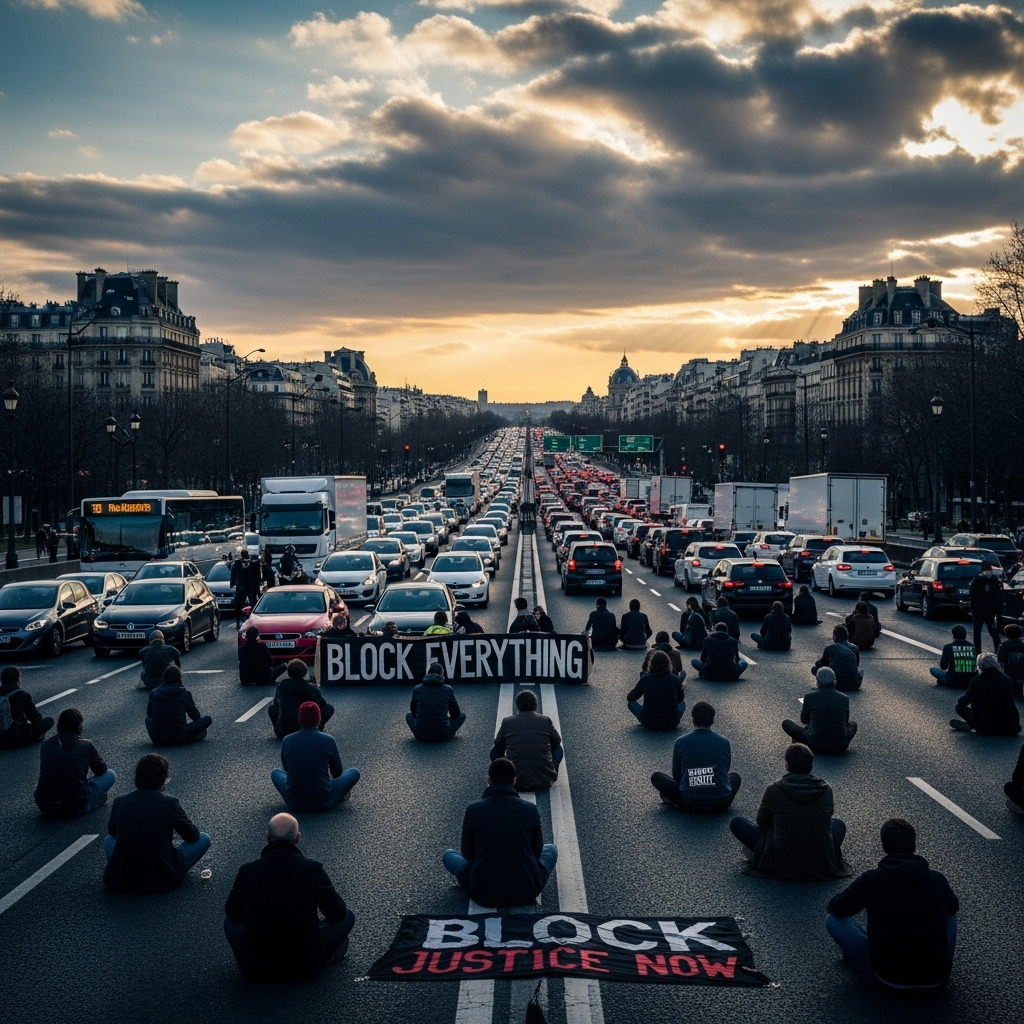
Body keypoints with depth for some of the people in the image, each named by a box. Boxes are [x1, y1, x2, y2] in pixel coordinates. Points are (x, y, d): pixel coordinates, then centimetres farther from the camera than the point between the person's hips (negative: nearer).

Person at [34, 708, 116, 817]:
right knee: (110, 775, 13)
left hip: (45, 808, 4)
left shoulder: (46, 745, 2)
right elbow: (101, 770, 11)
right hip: (75, 808, -4)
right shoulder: (85, 745, -6)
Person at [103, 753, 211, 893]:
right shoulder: (170, 803, -9)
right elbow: (193, 836, 4)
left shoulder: (119, 802, -1)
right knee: (204, 839, 14)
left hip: (120, 882, 3)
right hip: (162, 881, -3)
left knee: (109, 840, 33)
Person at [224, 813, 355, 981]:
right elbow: (338, 914, 4)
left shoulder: (247, 871, -5)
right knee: (347, 916, 18)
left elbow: (232, 913, 13)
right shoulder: (312, 869, -10)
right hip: (304, 968, -2)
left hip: (255, 970, 2)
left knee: (230, 922, 31)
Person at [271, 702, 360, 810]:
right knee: (354, 772, 17)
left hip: (293, 803, 2)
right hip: (323, 803, -2)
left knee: (276, 772, 31)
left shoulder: (287, 740, -4)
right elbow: (337, 773, 5)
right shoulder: (328, 740, -9)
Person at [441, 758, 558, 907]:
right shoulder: (530, 809, -5)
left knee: (448, 855, 26)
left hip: (483, 894, -1)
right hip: (527, 893, 1)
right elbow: (536, 851, 9)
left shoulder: (473, 810, -6)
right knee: (551, 848, 29)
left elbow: (467, 854, 7)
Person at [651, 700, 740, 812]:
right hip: (720, 804, 1)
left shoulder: (681, 742, -4)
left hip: (690, 804, -1)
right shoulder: (724, 742, 0)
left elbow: (676, 774, 9)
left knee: (656, 777, 19)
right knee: (735, 776, 33)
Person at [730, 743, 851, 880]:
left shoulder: (775, 790, -11)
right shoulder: (826, 789, -4)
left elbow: (762, 823, 5)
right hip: (822, 865, 2)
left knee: (736, 823, 12)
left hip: (781, 864, -2)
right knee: (838, 824, 33)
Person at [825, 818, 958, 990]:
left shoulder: (871, 880, -7)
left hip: (887, 976, -3)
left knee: (833, 920, 13)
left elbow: (835, 909, 9)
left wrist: (866, 901, 30)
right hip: (936, 979, 3)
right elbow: (954, 907, 25)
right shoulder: (938, 880, 1)